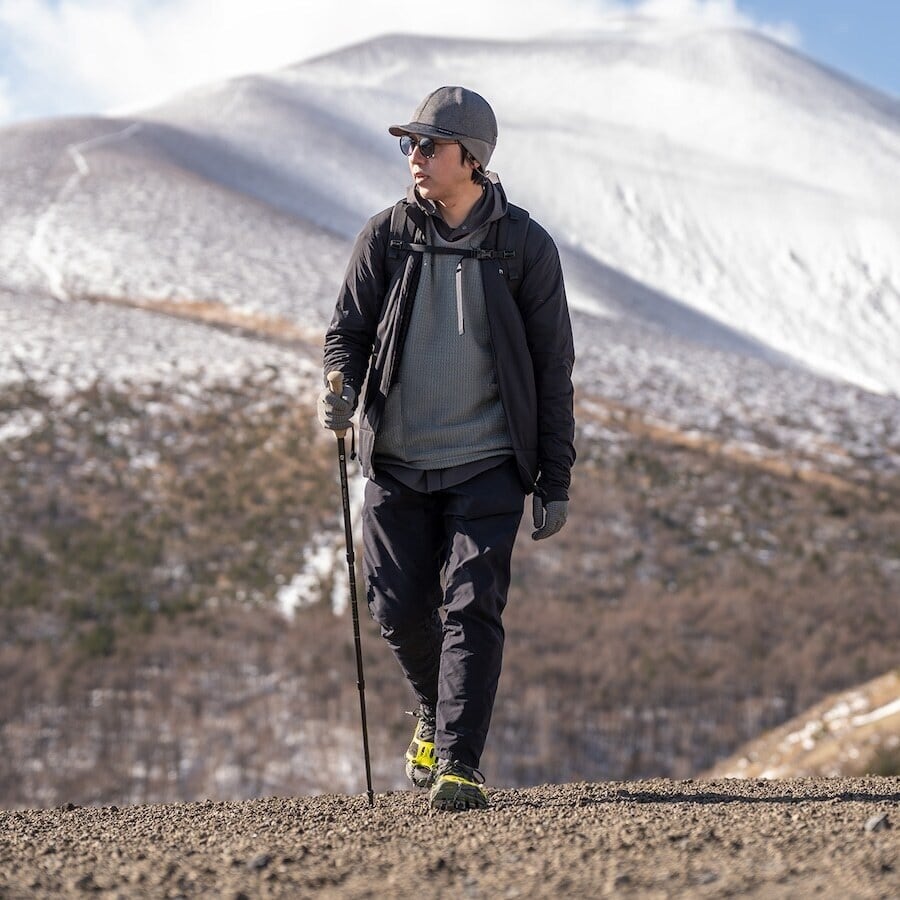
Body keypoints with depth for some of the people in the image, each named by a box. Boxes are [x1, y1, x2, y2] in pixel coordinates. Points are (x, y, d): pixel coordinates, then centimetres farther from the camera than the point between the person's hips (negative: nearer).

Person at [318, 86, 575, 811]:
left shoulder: (524, 247, -2)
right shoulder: (385, 238, 2)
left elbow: (553, 369, 1)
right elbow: (349, 328, 7)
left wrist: (555, 481, -1)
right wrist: (340, 389, -18)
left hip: (487, 464, -2)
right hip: (396, 461, 2)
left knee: (472, 607, -11)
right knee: (399, 609, 5)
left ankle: (458, 763, -8)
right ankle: (437, 711, 34)